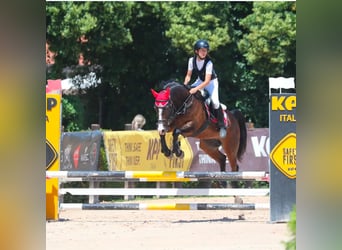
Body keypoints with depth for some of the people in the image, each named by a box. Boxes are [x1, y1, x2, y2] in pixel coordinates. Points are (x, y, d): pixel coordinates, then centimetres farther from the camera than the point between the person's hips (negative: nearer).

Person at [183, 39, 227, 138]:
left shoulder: (209, 63, -30)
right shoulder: (192, 60, -15)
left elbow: (207, 81, -33)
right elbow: (188, 75, -5)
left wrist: (196, 89, -44)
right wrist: (184, 85, -23)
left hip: (211, 82, -5)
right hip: (200, 81, 5)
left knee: (215, 101, -25)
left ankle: (222, 127, -13)